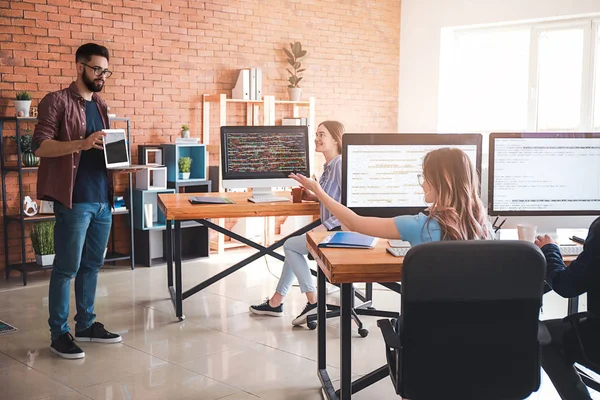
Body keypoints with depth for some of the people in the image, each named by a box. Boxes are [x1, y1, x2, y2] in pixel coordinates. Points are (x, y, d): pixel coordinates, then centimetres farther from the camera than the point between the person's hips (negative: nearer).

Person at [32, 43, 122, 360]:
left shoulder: (100, 106, 18)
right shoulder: (57, 102, -4)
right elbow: (40, 145, -14)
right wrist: (81, 144, -27)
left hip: (102, 199, 7)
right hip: (74, 200, -7)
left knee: (92, 265, 13)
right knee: (66, 268, -2)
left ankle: (86, 325, 23)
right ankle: (59, 333, 8)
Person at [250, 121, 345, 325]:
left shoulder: (340, 164, -18)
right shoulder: (329, 166, 11)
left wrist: (324, 226, -24)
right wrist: (313, 197, 6)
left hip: (339, 231, -10)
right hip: (330, 230, 10)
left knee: (290, 245, 2)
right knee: (292, 246, 19)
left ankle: (313, 301, 1)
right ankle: (276, 302, 24)